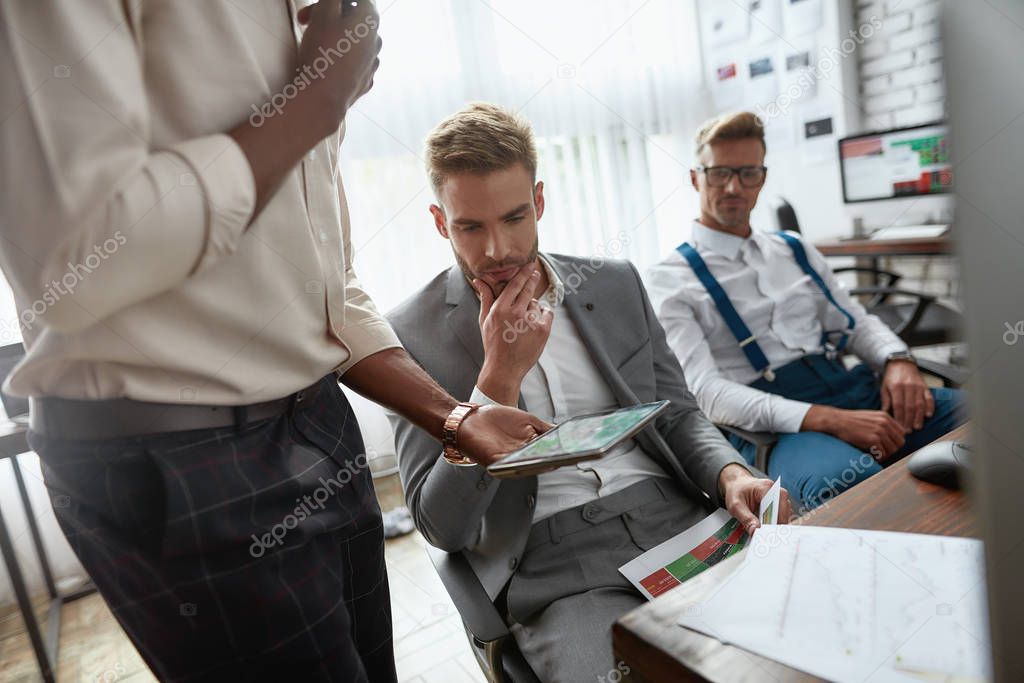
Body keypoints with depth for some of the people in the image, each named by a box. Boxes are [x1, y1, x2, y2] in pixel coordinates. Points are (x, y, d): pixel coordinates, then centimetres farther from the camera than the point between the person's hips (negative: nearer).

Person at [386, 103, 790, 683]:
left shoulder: (615, 284, 9)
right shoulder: (413, 334, -4)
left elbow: (679, 414, 13)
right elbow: (443, 527, -7)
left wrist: (732, 475, -9)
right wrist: (500, 377, -17)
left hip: (680, 517, 5)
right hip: (556, 568, -4)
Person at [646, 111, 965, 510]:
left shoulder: (794, 250, 21)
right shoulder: (671, 280, 1)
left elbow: (859, 323, 22)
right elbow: (705, 391, -11)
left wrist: (898, 361, -3)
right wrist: (827, 420, -21)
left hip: (854, 390, 6)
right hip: (770, 425, -6)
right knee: (852, 479, -38)